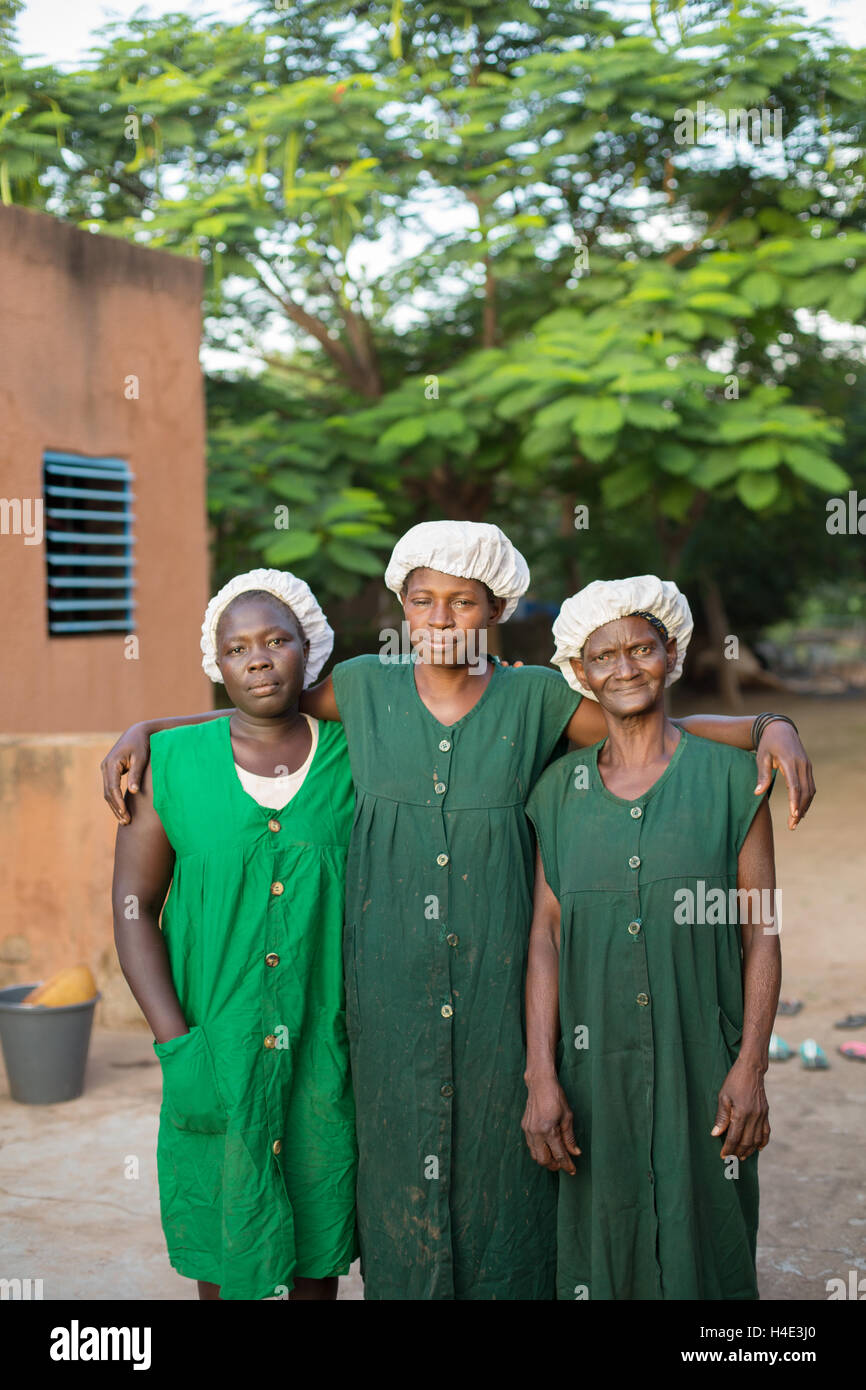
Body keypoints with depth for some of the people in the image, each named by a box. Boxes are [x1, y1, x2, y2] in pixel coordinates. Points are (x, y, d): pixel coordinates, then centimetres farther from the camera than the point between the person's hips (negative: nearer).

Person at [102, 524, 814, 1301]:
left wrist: (773, 728, -15)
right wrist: (143, 729, 3)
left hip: (498, 981, -1)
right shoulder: (363, 689, 2)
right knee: (401, 1165, 9)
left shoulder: (535, 699, -1)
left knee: (498, 1162, 8)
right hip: (391, 984, 1)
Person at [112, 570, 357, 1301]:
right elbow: (134, 904, -4)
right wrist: (174, 1041, -11)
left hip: (327, 1047, 1)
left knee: (319, 1238, 14)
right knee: (221, 1228, 12)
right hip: (216, 1043, 0)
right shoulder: (173, 762, -4)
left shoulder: (353, 757, -4)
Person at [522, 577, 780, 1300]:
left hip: (701, 1063, -1)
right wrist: (541, 1076, -5)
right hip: (594, 1065, 2)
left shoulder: (730, 776, -1)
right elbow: (545, 938, 3)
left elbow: (761, 934, 0)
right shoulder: (560, 788, 5)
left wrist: (750, 1067, -7)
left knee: (702, 1236, 6)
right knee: (599, 1245, 9)